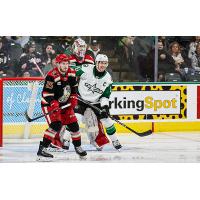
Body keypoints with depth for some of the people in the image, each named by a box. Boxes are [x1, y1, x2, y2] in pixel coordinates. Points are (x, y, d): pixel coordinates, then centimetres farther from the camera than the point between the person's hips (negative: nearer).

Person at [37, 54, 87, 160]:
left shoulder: (71, 73, 0)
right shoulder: (52, 76, -23)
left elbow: (74, 87, 15)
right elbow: (46, 93, -23)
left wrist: (73, 98, 3)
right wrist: (53, 103, -33)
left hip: (65, 104, 7)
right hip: (50, 104, -7)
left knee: (73, 124, 7)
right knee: (56, 125, -24)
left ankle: (78, 146, 29)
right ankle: (42, 149, -23)